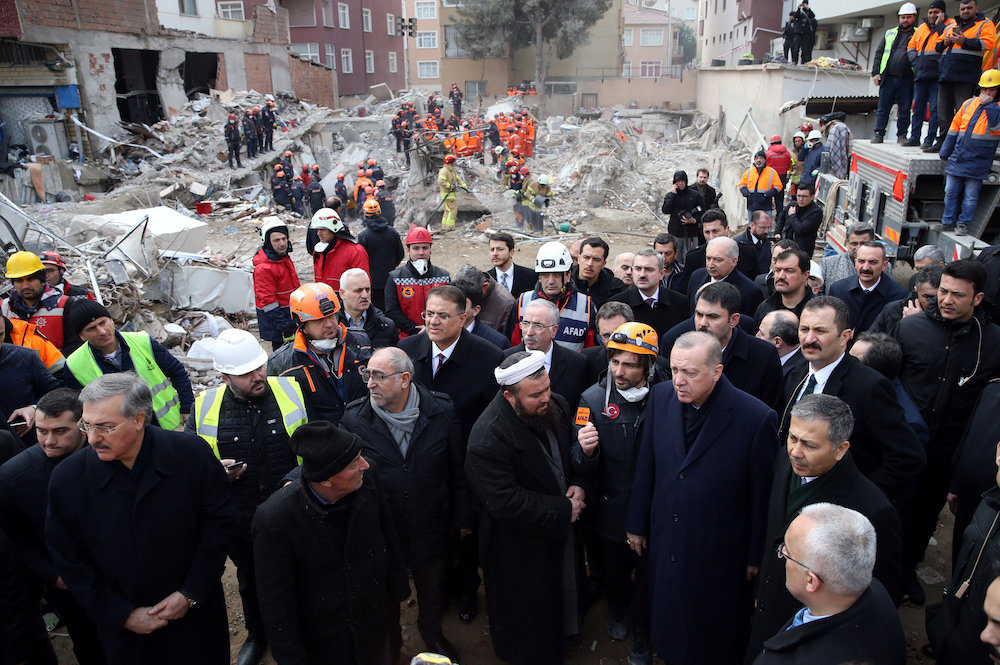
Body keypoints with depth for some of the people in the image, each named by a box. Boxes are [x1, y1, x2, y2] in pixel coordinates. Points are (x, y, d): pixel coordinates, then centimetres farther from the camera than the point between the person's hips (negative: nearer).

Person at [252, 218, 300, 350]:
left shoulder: (284, 256, 4)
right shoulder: (263, 268, -24)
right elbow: (267, 300, -24)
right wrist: (286, 326, -25)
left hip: (290, 310, 9)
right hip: (273, 315, -9)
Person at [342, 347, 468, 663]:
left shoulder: (442, 411, -15)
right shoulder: (355, 418, -15)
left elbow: (458, 468, -6)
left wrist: (463, 517, 1)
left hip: (432, 527, 1)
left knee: (433, 588, 25)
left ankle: (432, 631, 56)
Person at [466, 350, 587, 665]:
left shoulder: (557, 406, -8)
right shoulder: (488, 438, -32)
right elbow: (507, 504, -31)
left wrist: (578, 486, -11)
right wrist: (564, 510, -23)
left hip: (561, 532, 7)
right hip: (522, 548, -6)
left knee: (563, 592, 30)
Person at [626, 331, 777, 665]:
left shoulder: (757, 418, -23)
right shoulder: (661, 395, -10)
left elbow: (762, 494, -12)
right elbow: (646, 465, 0)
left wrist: (756, 555, -3)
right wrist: (637, 523, 7)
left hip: (719, 553, -4)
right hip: (665, 543, 4)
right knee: (668, 625, 24)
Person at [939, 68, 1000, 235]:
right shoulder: (969, 104, 12)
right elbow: (955, 127, 18)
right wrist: (945, 152, 17)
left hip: (977, 162, -3)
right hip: (958, 157, 4)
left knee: (971, 195, -2)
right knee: (950, 192, 6)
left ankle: (963, 224, 7)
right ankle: (947, 222, 17)